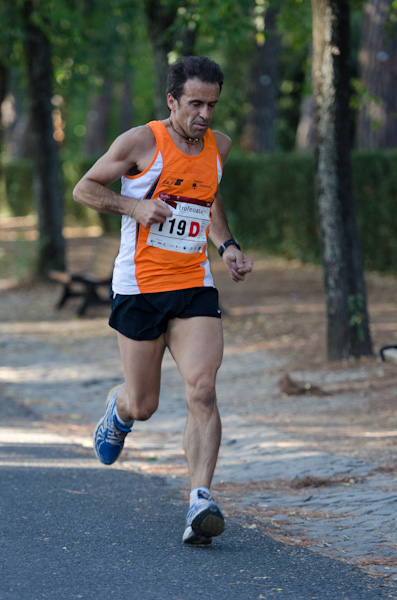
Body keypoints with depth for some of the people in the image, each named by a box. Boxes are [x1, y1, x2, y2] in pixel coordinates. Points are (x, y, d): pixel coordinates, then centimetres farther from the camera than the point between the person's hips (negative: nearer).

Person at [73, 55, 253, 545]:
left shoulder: (219, 146, 7)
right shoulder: (141, 142, -8)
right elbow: (84, 189, 0)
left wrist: (227, 246, 10)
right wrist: (134, 207, -16)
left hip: (194, 287, 3)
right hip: (139, 287, -3)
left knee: (202, 391, -17)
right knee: (143, 406, 7)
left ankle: (200, 500, -20)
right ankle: (118, 409, 45)